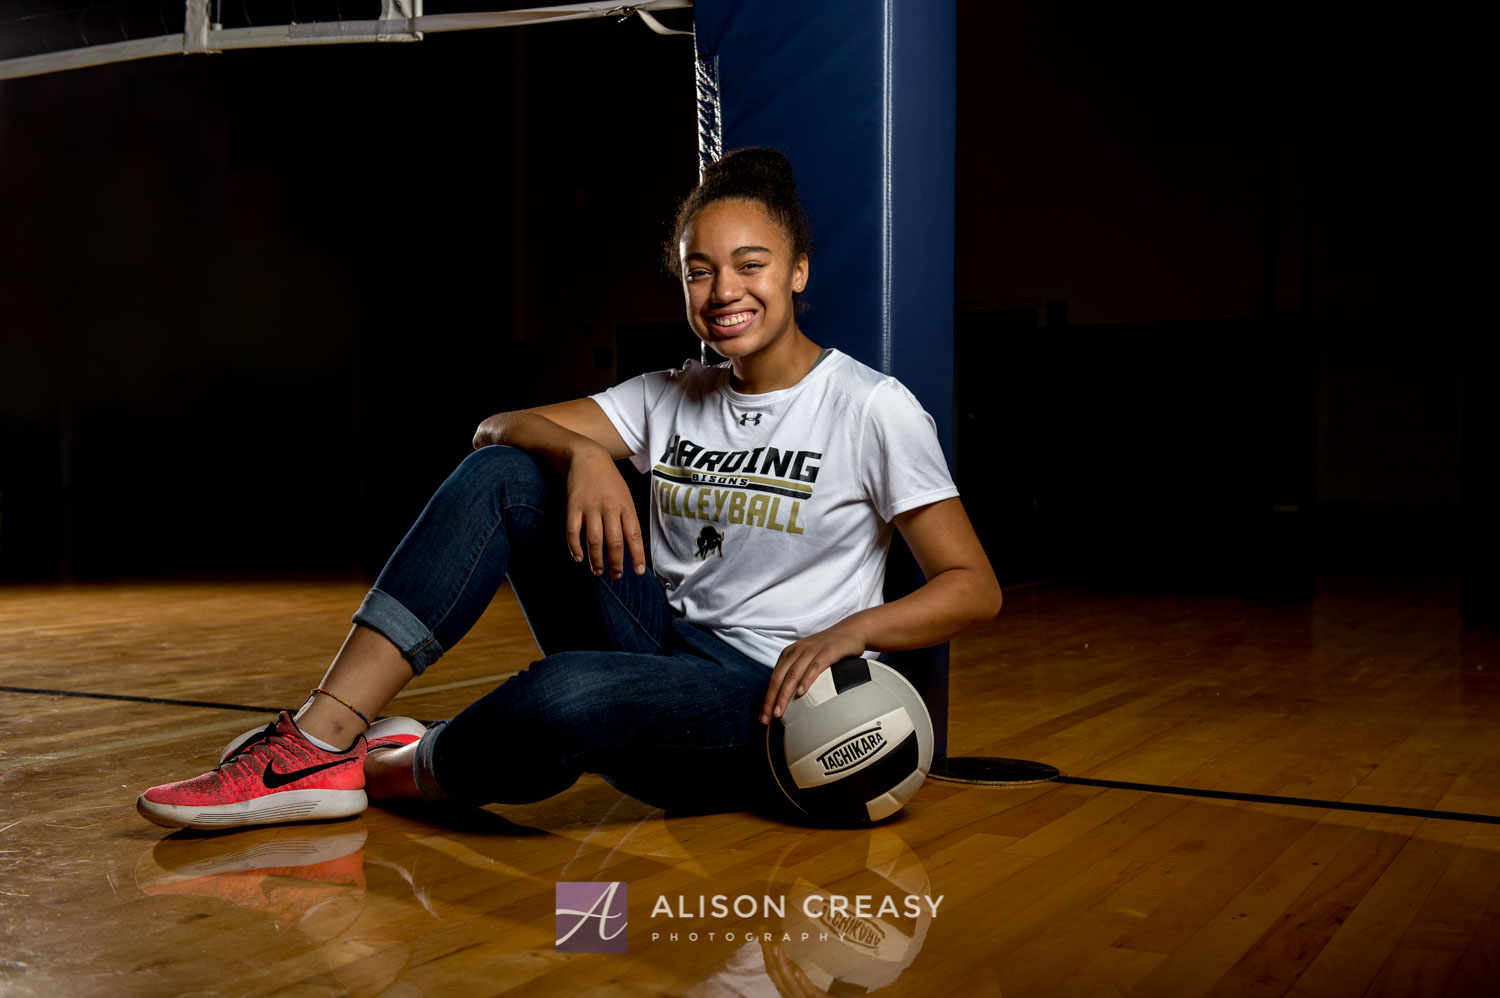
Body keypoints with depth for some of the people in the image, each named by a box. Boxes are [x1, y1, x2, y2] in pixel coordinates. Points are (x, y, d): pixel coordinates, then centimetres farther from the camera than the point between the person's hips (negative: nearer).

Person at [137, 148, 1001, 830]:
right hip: (662, 648, 6)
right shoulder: (673, 397, 10)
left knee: (566, 695, -38)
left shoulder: (873, 407, -5)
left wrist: (851, 630, -24)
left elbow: (975, 587, -7)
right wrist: (582, 451, -18)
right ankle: (323, 737, -19)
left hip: (774, 702, -5)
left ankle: (393, 769, -5)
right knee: (503, 471, -12)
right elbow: (500, 424, 4)